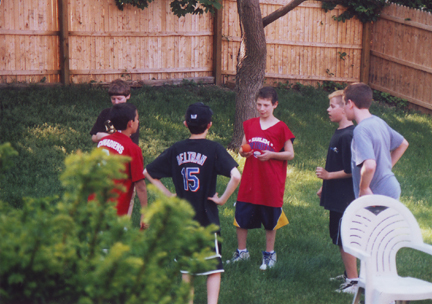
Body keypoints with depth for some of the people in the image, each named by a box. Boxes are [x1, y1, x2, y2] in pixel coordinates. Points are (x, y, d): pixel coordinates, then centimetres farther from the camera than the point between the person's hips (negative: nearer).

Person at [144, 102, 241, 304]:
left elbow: (148, 172, 8)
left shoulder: (176, 150, 2)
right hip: (207, 218, -4)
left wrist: (169, 195, 8)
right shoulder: (213, 149, -11)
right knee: (214, 268, 5)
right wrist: (223, 199, -11)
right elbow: (236, 176, -24)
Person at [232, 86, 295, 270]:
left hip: (271, 182, -3)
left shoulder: (280, 128, -5)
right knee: (240, 217, 5)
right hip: (250, 180, 3)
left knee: (270, 221, 8)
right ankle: (241, 251, 22)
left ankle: (269, 254, 23)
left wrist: (271, 155, -17)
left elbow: (290, 154, -2)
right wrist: (243, 151, -8)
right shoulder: (249, 125, 6)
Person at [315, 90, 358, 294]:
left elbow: (351, 171, -23)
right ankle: (349, 274, 29)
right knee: (337, 235, 18)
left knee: (344, 239, -5)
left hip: (345, 198, -10)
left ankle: (353, 281, 2)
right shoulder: (339, 132, 11)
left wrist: (328, 175, -16)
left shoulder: (348, 136, -20)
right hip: (337, 196, 10)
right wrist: (324, 187, 24)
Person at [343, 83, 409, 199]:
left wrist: (363, 188, -20)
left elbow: (369, 165, -36)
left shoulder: (361, 130, -23)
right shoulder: (379, 122, 6)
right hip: (392, 189, 9)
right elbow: (403, 144, 21)